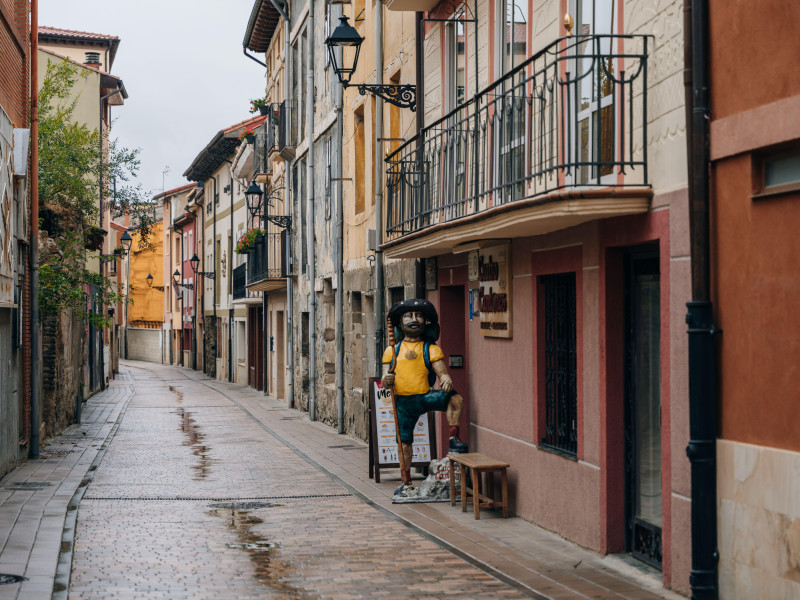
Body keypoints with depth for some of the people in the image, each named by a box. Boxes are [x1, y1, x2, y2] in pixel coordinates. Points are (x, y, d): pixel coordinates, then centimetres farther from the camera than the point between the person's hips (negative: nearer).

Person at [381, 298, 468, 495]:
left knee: (455, 397, -28)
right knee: (404, 441, 6)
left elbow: (442, 372, -3)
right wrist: (386, 380, -15)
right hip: (403, 401, 2)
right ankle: (406, 483, 20)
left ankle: (454, 438, -15)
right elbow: (385, 379, 10)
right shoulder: (392, 350, 10)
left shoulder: (431, 349, 5)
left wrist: (446, 379, -27)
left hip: (425, 396, -2)